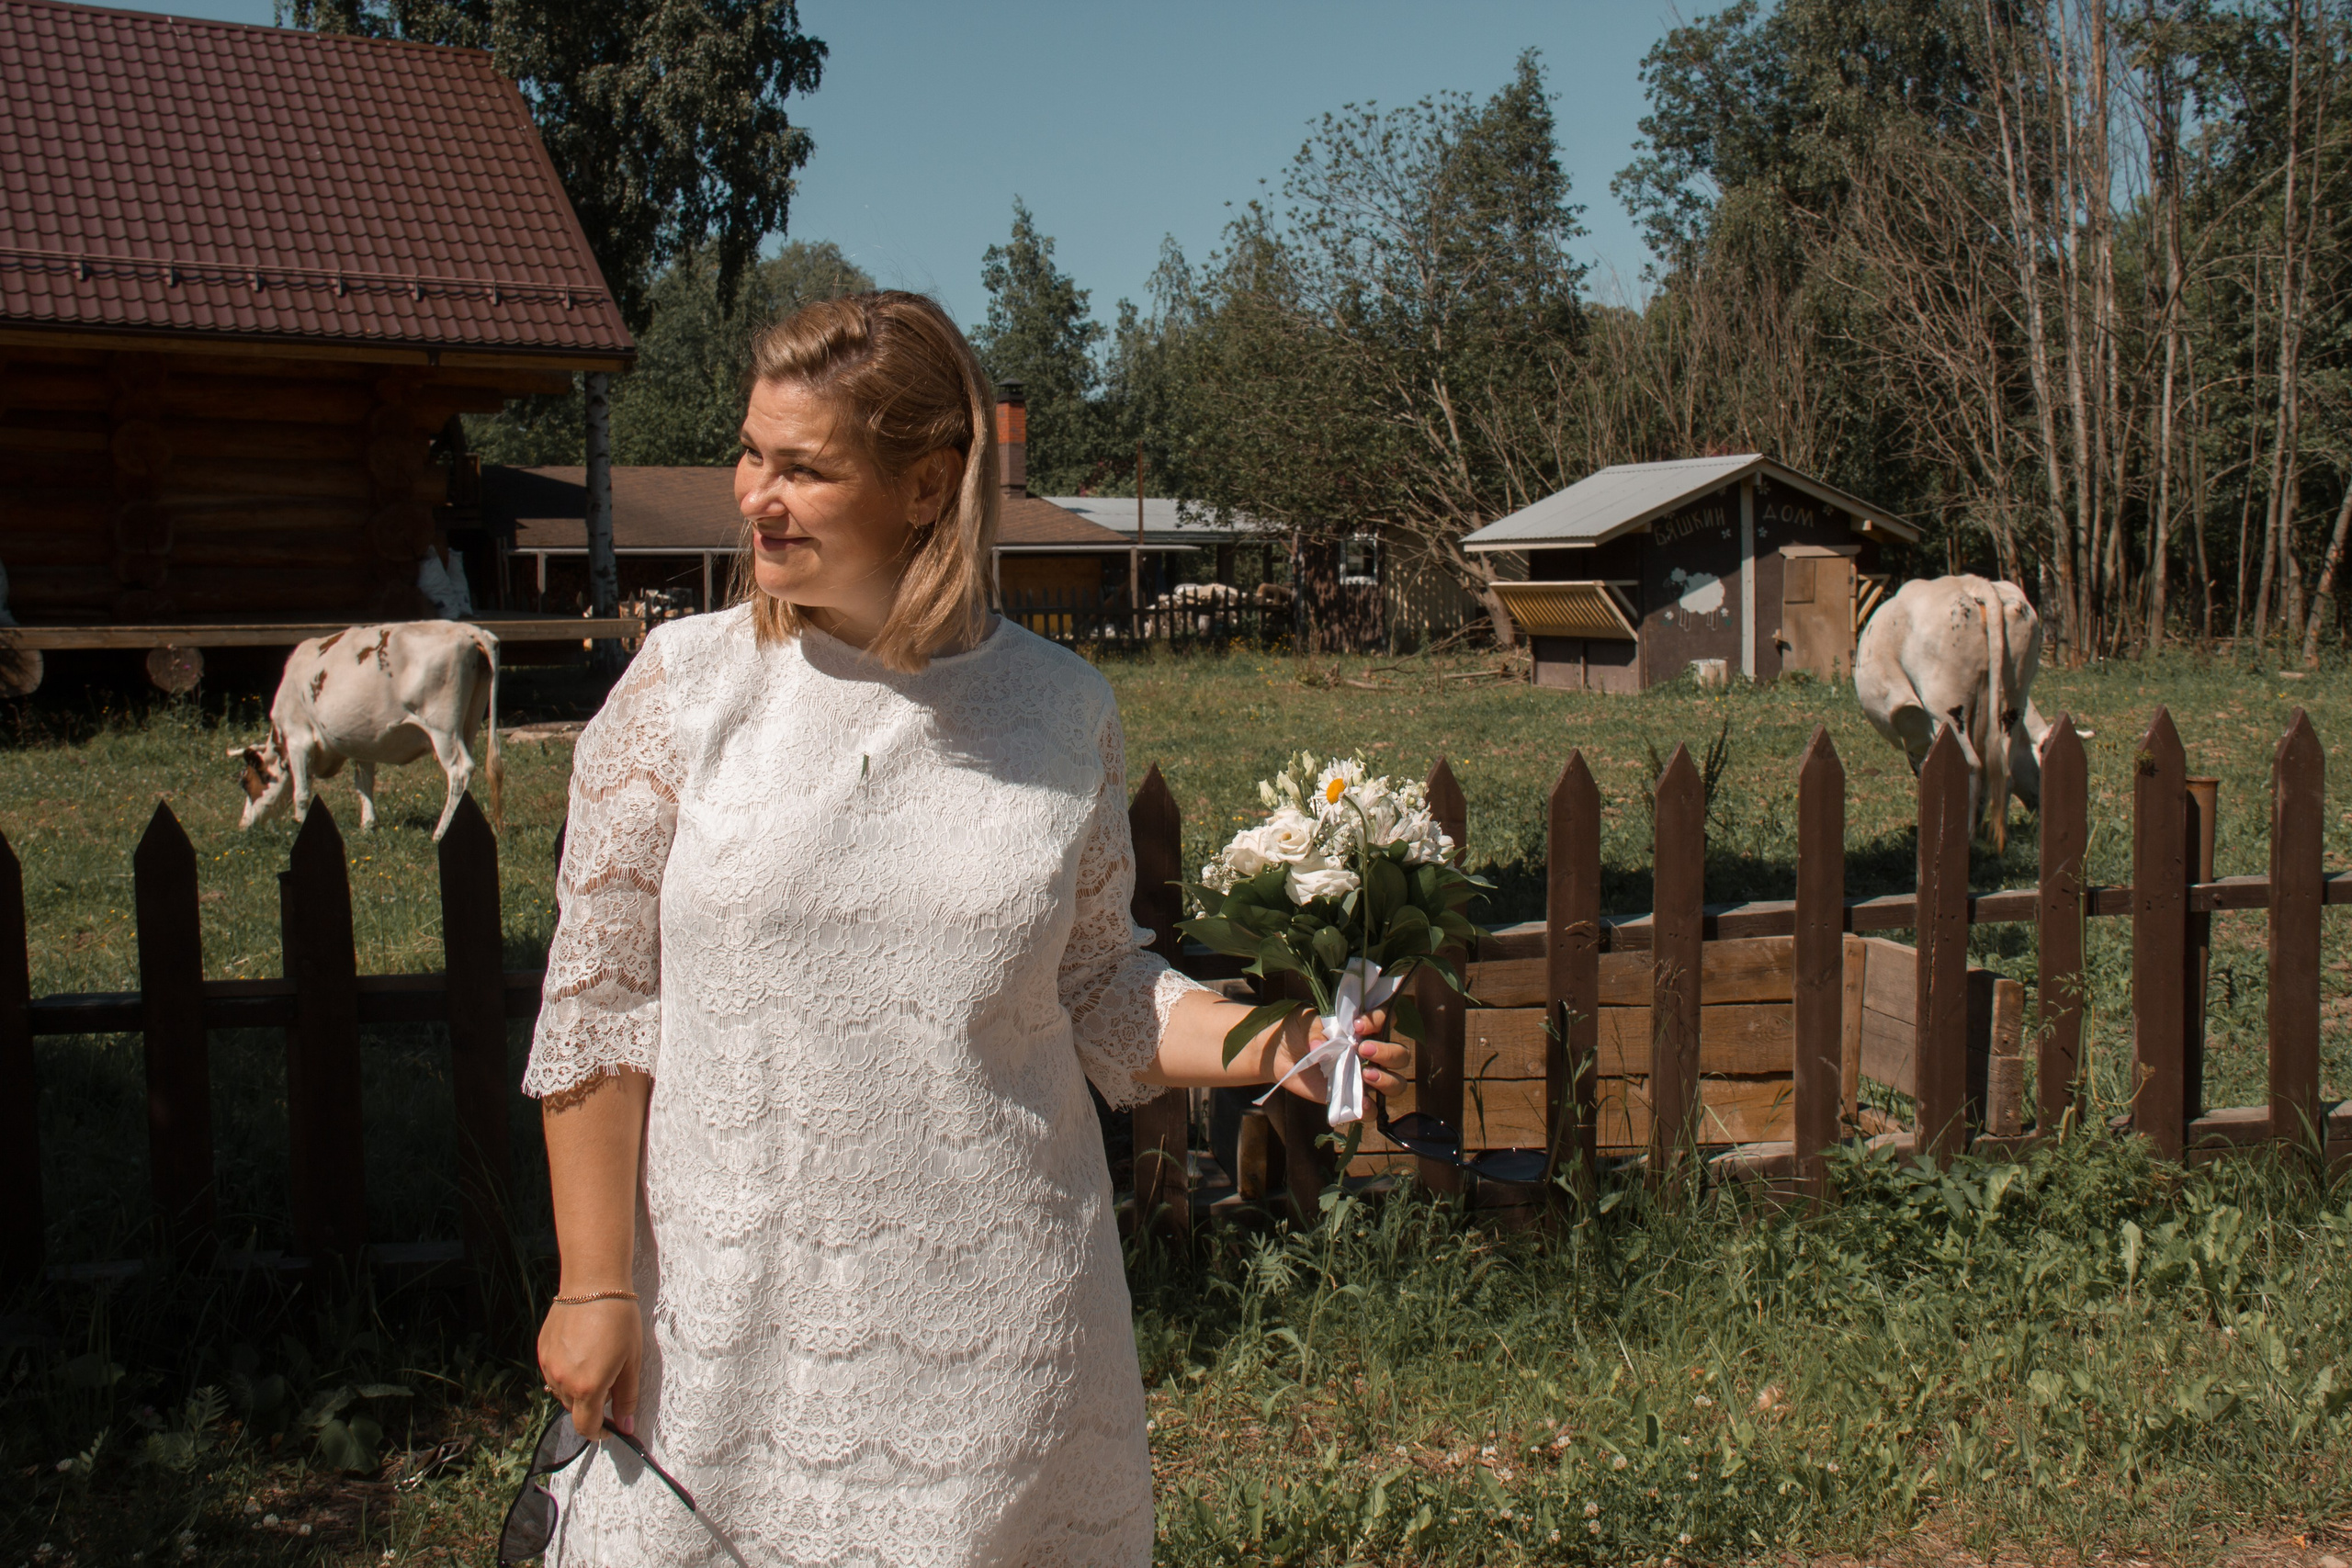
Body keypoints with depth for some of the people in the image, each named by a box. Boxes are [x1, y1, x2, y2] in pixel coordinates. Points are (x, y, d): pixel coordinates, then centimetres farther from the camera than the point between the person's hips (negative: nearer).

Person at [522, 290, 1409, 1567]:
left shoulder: (1060, 711, -1)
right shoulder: (686, 685, -4)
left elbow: (1094, 989, 9)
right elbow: (597, 1004, -1)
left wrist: (1265, 1044, -8)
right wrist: (593, 1286, -2)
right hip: (729, 1317, 0)